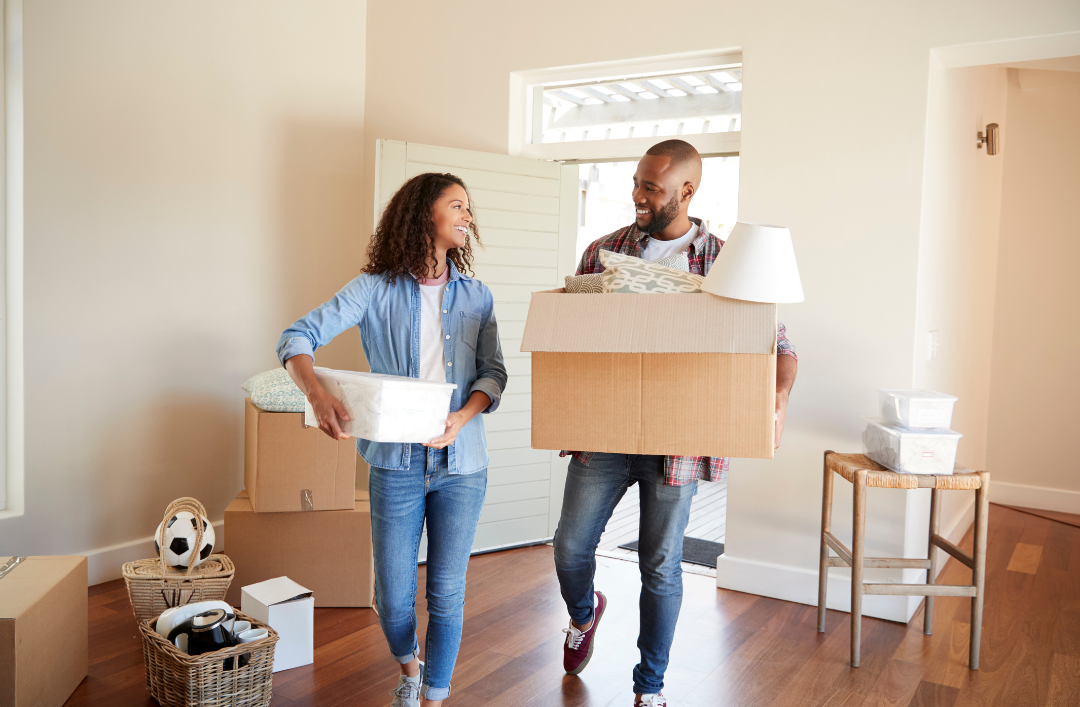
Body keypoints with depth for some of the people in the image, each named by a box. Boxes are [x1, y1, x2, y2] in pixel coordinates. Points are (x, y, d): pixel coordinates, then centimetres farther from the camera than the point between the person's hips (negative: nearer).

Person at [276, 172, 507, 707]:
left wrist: (462, 417, -17)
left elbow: (494, 372, 3)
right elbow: (298, 337, -8)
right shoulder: (377, 289, -3)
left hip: (461, 464, 2)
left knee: (447, 596, 8)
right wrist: (317, 393, -28)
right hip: (397, 463, -1)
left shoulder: (476, 296, 6)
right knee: (393, 598, 8)